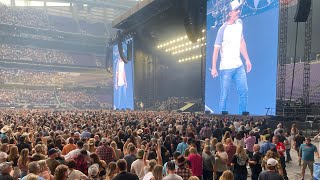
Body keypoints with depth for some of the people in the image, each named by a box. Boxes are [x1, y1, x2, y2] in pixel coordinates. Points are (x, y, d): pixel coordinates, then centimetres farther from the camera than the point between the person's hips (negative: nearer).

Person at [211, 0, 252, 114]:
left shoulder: (239, 23, 6)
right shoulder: (223, 29, -13)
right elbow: (216, 49, -13)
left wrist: (247, 59, 17)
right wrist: (214, 68, -19)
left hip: (239, 66, 6)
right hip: (226, 68, -6)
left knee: (244, 92, 7)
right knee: (224, 96, 0)